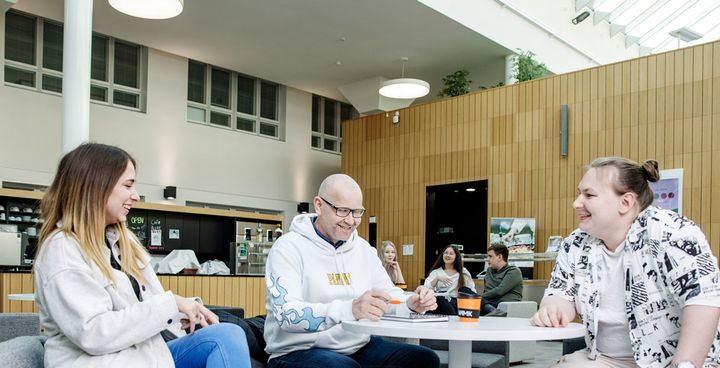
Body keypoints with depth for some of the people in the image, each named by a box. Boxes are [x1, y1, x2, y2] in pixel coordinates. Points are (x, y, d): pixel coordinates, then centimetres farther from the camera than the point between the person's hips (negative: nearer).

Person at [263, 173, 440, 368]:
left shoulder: (363, 248, 11)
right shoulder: (289, 247, -11)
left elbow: (388, 293, 15)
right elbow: (286, 314, -24)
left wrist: (412, 303, -10)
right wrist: (349, 309, -40)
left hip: (359, 347, 7)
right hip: (300, 351, -6)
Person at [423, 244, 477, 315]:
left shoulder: (463, 272, 20)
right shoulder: (436, 272, 17)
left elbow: (472, 290, 14)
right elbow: (426, 289, 2)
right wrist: (437, 278, -13)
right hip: (442, 304, -1)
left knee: (464, 290, -30)